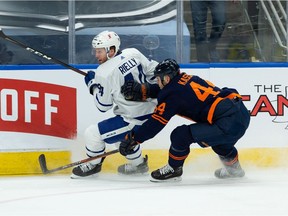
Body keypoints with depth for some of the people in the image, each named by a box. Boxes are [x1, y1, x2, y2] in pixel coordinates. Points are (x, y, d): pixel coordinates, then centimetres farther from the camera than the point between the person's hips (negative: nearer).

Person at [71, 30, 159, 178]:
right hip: (153, 111, 8)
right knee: (122, 134, 32)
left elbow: (103, 105, -8)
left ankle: (93, 165, 25)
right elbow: (153, 71, 9)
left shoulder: (104, 73, -18)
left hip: (135, 120, -8)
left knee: (92, 133, 1)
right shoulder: (133, 53, -1)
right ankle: (138, 164, 43)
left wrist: (93, 85, 5)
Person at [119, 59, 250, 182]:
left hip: (229, 124, -9)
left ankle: (173, 170, 15)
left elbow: (157, 122, -3)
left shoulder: (174, 93, -5)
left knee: (180, 135, -6)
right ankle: (234, 168, 49)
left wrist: (133, 139, 5)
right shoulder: (188, 79, 18)